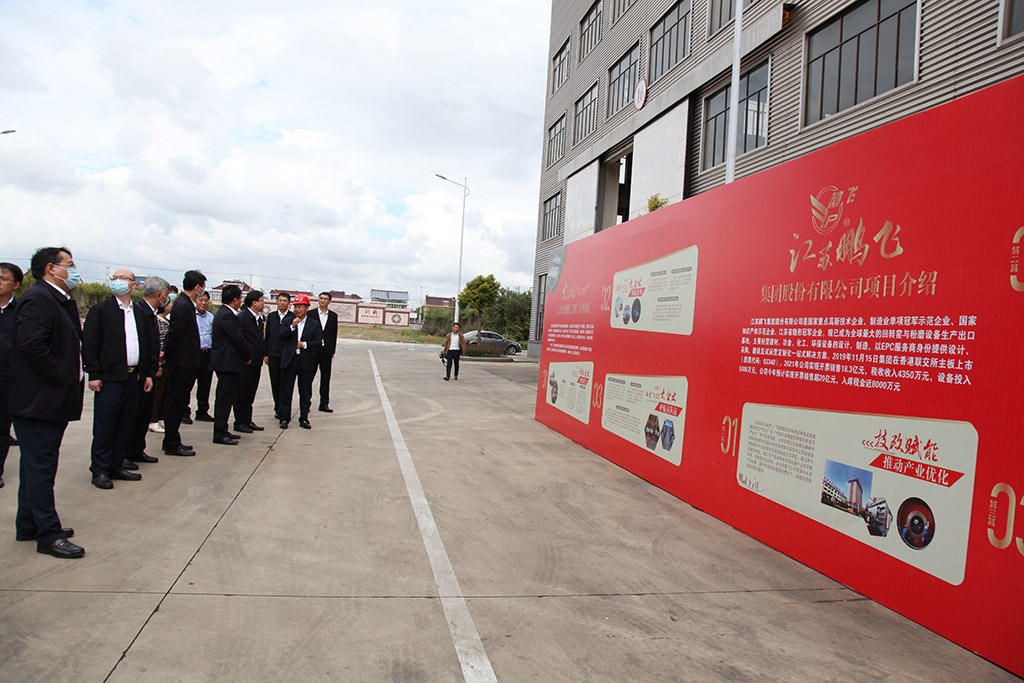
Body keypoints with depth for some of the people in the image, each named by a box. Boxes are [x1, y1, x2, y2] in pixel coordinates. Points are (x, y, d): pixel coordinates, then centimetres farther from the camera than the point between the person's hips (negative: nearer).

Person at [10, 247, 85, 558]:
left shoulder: (63, 300, 15)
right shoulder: (38, 298, -16)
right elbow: (32, 344, -27)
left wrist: (74, 375, 8)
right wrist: (60, 377, -21)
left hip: (51, 400, 10)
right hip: (38, 400, -10)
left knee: (36, 465, 18)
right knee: (41, 466, -2)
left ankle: (29, 525, 31)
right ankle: (48, 535, 6)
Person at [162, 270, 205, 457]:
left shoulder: (184, 304, 14)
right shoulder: (183, 306, -18)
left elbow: (174, 335, 17)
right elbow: (174, 335, -19)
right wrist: (166, 355, -8)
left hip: (184, 363, 10)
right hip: (182, 363, -10)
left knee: (177, 403, 16)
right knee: (175, 404, -1)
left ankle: (171, 441, 25)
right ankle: (172, 445, 7)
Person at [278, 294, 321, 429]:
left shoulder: (314, 324, 5)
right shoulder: (287, 321, 7)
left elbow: (318, 342, 1)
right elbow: (280, 336, -5)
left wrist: (304, 344, -11)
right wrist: (292, 326, -16)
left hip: (305, 362, 0)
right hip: (289, 360, 0)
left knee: (305, 392, 6)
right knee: (286, 390, 4)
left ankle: (304, 419, 15)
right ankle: (284, 418, 12)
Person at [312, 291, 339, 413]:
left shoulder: (333, 316, 8)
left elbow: (334, 335, 9)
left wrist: (333, 352, 6)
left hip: (326, 351, 2)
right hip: (312, 350, -2)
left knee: (326, 378, 6)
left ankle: (324, 404, 12)